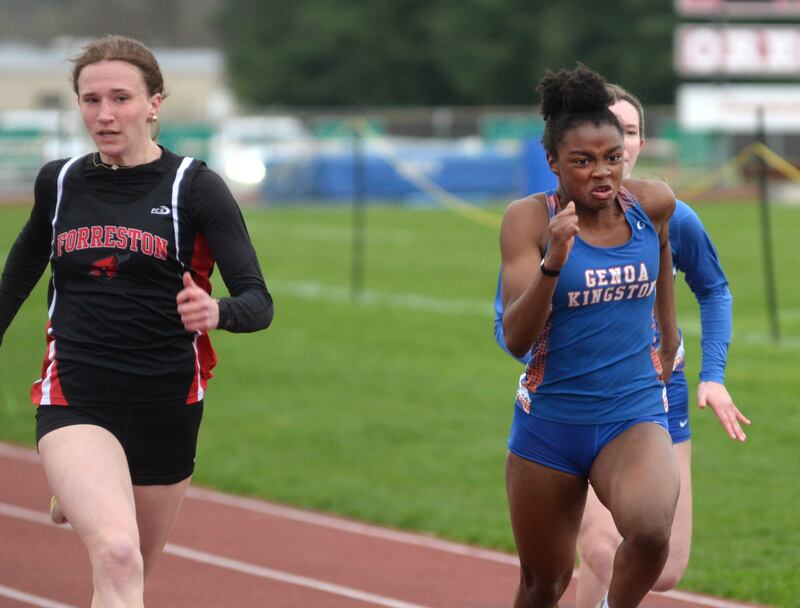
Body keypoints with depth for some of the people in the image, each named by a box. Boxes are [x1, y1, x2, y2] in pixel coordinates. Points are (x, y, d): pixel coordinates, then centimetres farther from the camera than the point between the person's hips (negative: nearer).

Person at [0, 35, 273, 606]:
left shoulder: (196, 188, -6)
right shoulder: (59, 183, 3)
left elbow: (258, 302, -13)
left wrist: (217, 312, -35)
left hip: (166, 406, 1)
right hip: (75, 400, -1)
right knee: (117, 556, -27)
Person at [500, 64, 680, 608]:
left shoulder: (653, 203, -4)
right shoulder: (529, 218, -12)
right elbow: (516, 339, -18)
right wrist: (553, 263, -32)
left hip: (634, 414, 1)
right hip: (550, 420, -1)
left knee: (650, 530, -30)